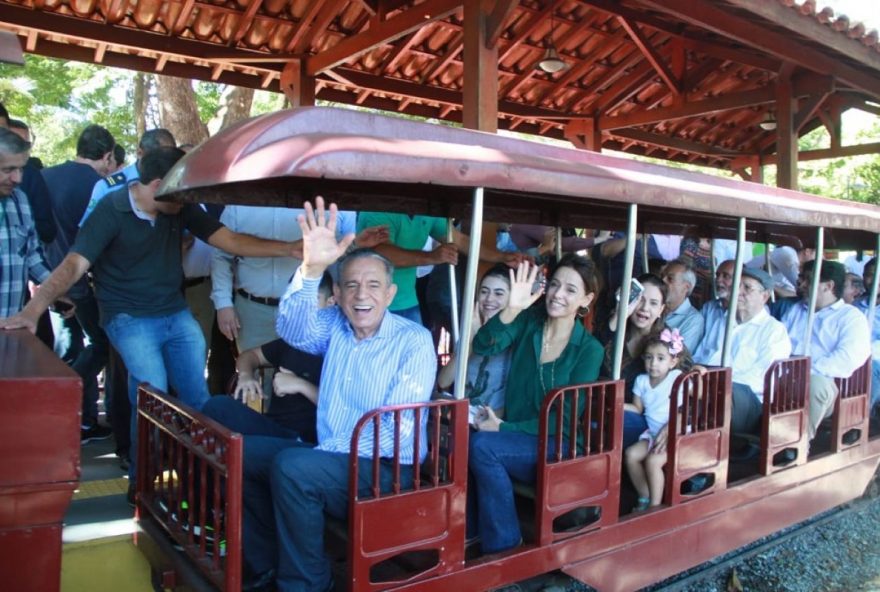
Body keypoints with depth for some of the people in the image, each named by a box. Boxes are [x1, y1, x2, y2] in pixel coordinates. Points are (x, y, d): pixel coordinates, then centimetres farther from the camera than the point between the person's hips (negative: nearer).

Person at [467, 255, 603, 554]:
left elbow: (564, 420, -11)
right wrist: (511, 309, -32)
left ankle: (503, 546, -11)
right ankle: (468, 533, -6)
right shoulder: (529, 321, 1)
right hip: (515, 436, 4)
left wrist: (504, 428, -17)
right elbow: (483, 345, -16)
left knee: (482, 445, -28)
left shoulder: (589, 350, -8)